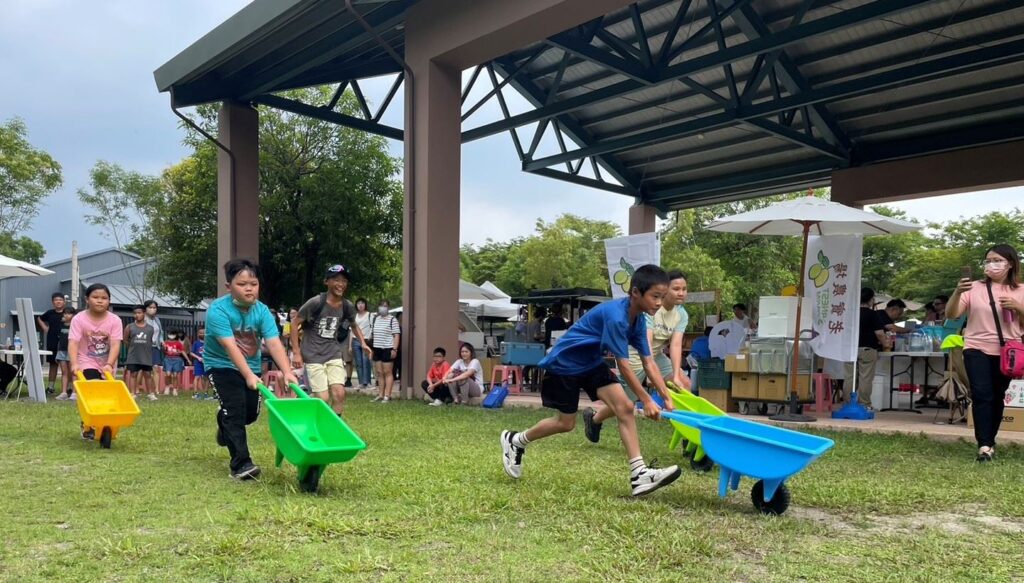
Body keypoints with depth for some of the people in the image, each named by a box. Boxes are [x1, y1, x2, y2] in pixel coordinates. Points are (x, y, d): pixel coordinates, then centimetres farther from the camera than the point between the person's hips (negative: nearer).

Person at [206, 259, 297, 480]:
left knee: (251, 412, 6)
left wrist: (287, 372, -37)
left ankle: (225, 424, 42)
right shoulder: (218, 309, -25)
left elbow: (274, 343, -24)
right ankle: (240, 464, -11)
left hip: (251, 366, 5)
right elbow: (230, 346, -34)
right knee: (235, 410, -17)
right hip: (221, 365, -4)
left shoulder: (262, 311, -14)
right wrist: (248, 376, -43)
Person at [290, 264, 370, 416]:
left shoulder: (348, 307, 1)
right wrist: (297, 352, -8)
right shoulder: (315, 303, -13)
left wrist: (363, 343, 7)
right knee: (323, 398, -9)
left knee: (339, 393, -10)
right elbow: (295, 324, -5)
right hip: (313, 356, -4)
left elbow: (354, 326, 22)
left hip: (334, 354, 4)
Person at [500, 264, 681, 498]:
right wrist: (647, 401, -24)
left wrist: (667, 398, -9)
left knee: (625, 407, -9)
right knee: (566, 423, 5)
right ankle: (515, 440, 29)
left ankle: (639, 474, -12)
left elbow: (649, 363, -3)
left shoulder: (638, 320, -5)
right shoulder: (615, 316, -31)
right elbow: (623, 365, -28)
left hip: (592, 363, 8)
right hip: (564, 363, -8)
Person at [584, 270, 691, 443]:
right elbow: (645, 343, -37)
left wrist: (676, 375, -32)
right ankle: (593, 417, 30)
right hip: (634, 355, -6)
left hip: (656, 355, 6)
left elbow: (676, 344, -18)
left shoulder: (682, 315, -8)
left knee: (684, 383, -11)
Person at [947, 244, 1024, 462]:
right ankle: (984, 445, -13)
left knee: (997, 397, 11)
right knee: (982, 395, -12)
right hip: (977, 350, -2)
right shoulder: (975, 288, -1)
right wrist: (958, 292, -23)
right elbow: (951, 315, -8)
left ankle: (989, 440, 24)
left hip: (1006, 353, 2)